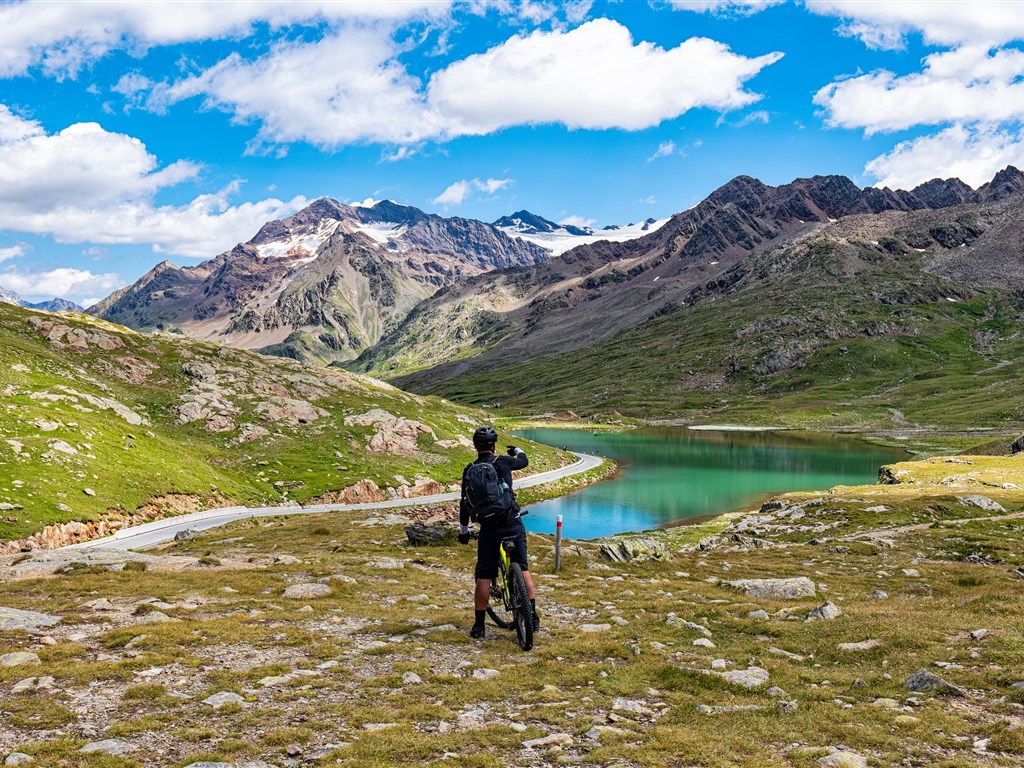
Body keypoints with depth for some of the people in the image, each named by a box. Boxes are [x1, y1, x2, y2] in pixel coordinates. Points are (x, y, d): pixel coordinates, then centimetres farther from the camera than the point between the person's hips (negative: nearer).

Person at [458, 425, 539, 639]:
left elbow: (465, 503, 6)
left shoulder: (469, 471, 2)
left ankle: (479, 626, 6)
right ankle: (533, 617, 14)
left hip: (488, 529, 0)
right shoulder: (503, 462, -1)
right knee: (523, 569, 13)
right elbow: (524, 461, 21)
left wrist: (463, 530, 18)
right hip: (513, 524, 0)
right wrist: (518, 450, 44)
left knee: (483, 577, 5)